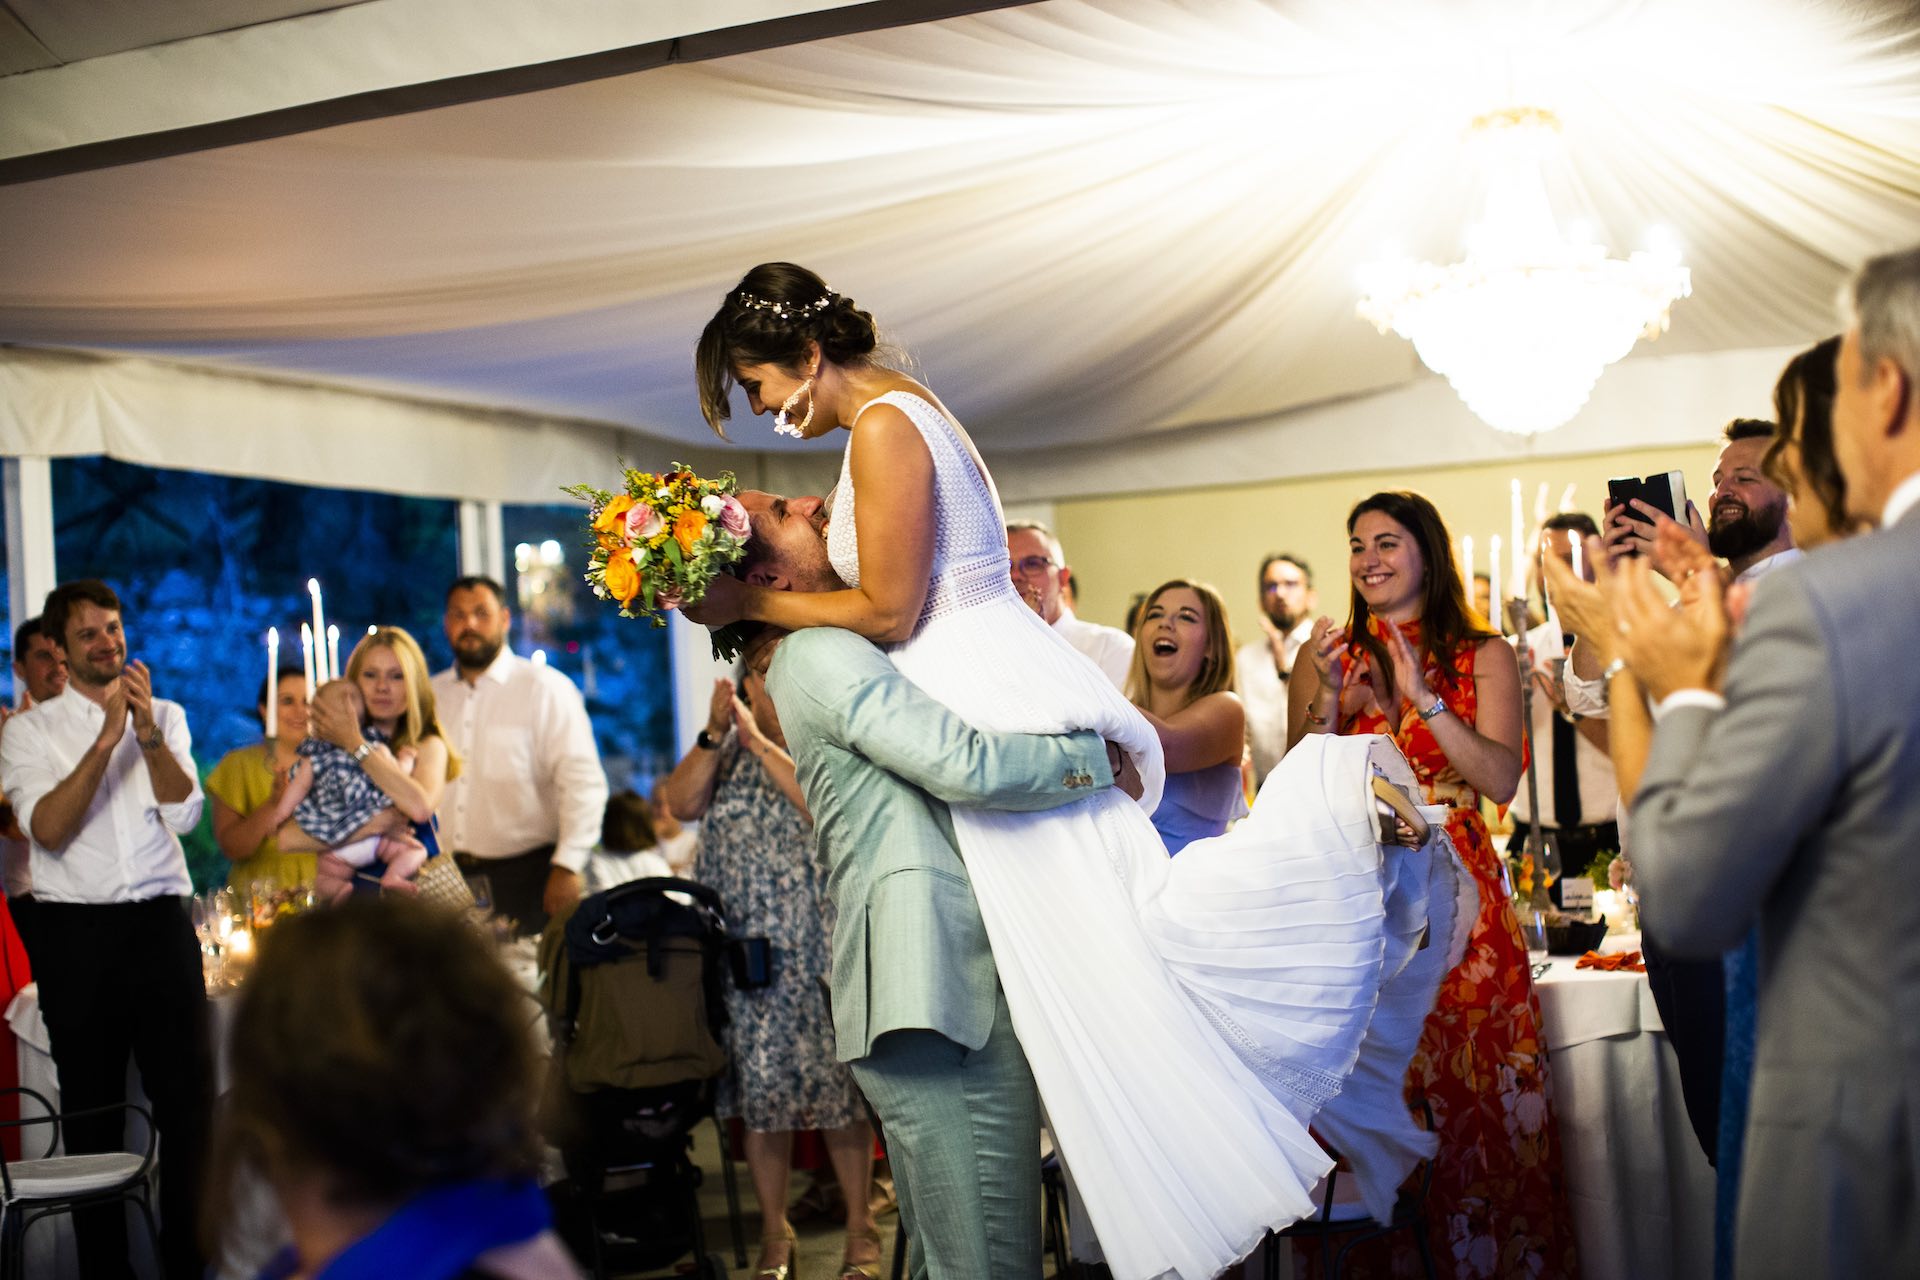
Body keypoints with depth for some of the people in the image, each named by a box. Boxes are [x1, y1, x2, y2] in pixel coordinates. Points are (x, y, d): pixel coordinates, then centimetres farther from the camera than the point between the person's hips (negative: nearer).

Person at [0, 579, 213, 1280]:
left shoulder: (165, 716, 9)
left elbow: (184, 813, -4)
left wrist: (147, 731, -17)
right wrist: (108, 737, -18)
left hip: (161, 924, 2)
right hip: (76, 932, -1)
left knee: (188, 1099, 2)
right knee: (92, 1110, 8)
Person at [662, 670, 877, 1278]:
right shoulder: (727, 749, 14)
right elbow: (682, 803, 1)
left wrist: (759, 740, -16)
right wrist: (714, 732, -9)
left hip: (820, 945, -3)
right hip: (743, 945, 4)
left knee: (836, 1082, -1)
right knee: (758, 1086, 5)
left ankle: (860, 1227, 10)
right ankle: (774, 1231, 16)